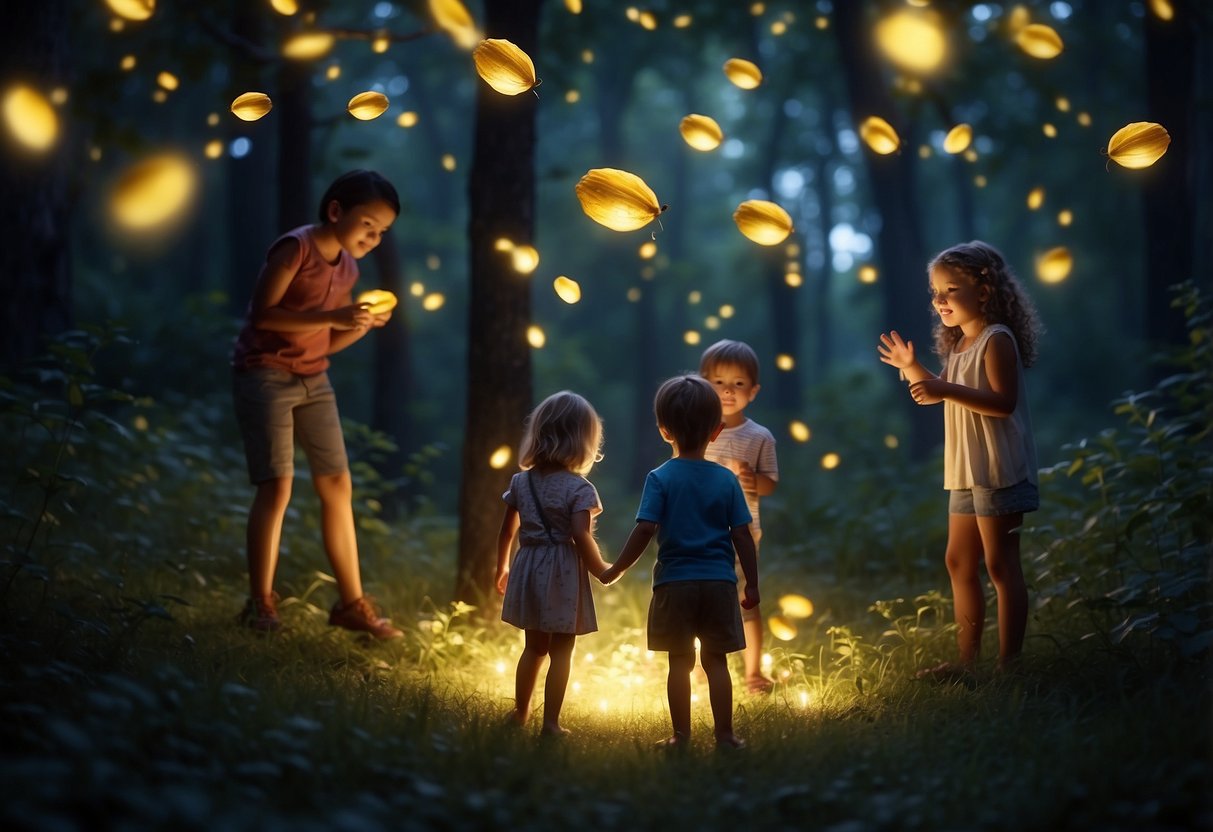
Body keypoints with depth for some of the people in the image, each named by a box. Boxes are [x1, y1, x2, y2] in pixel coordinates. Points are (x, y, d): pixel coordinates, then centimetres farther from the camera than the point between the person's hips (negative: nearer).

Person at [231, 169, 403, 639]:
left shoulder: (347, 268, 9)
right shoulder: (295, 248, -13)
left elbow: (329, 343, 13)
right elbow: (263, 314, -20)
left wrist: (366, 324, -6)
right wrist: (332, 316, -25)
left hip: (313, 380, 8)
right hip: (265, 374, -7)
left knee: (337, 485, 5)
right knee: (277, 487, -11)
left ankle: (351, 603, 12)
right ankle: (260, 604, -2)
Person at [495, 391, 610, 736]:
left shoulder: (521, 481, 4)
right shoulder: (578, 488, -13)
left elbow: (507, 531, 10)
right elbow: (581, 536, -20)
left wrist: (502, 567, 23)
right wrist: (600, 568, -6)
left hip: (529, 569, 5)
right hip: (564, 575, -5)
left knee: (534, 646, 20)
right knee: (561, 650, 4)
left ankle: (521, 712, 29)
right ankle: (551, 722, 4)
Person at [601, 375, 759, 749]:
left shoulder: (660, 479, -8)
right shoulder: (727, 480, -1)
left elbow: (645, 530, -14)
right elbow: (742, 536, -1)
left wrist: (615, 570, -4)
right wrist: (752, 583, 8)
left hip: (674, 584, -1)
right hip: (719, 582, 1)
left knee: (679, 663, 8)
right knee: (716, 662, 8)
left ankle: (681, 736, 12)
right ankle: (724, 735, 10)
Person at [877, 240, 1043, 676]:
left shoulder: (997, 339, -13)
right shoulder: (959, 346, 15)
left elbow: (1004, 401, -23)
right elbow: (949, 397, 20)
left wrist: (945, 390, -29)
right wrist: (913, 369, 7)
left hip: (998, 471, -10)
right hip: (965, 473, 10)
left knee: (1001, 564, -5)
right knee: (959, 563, 13)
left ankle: (1009, 660, 0)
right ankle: (967, 658, 21)